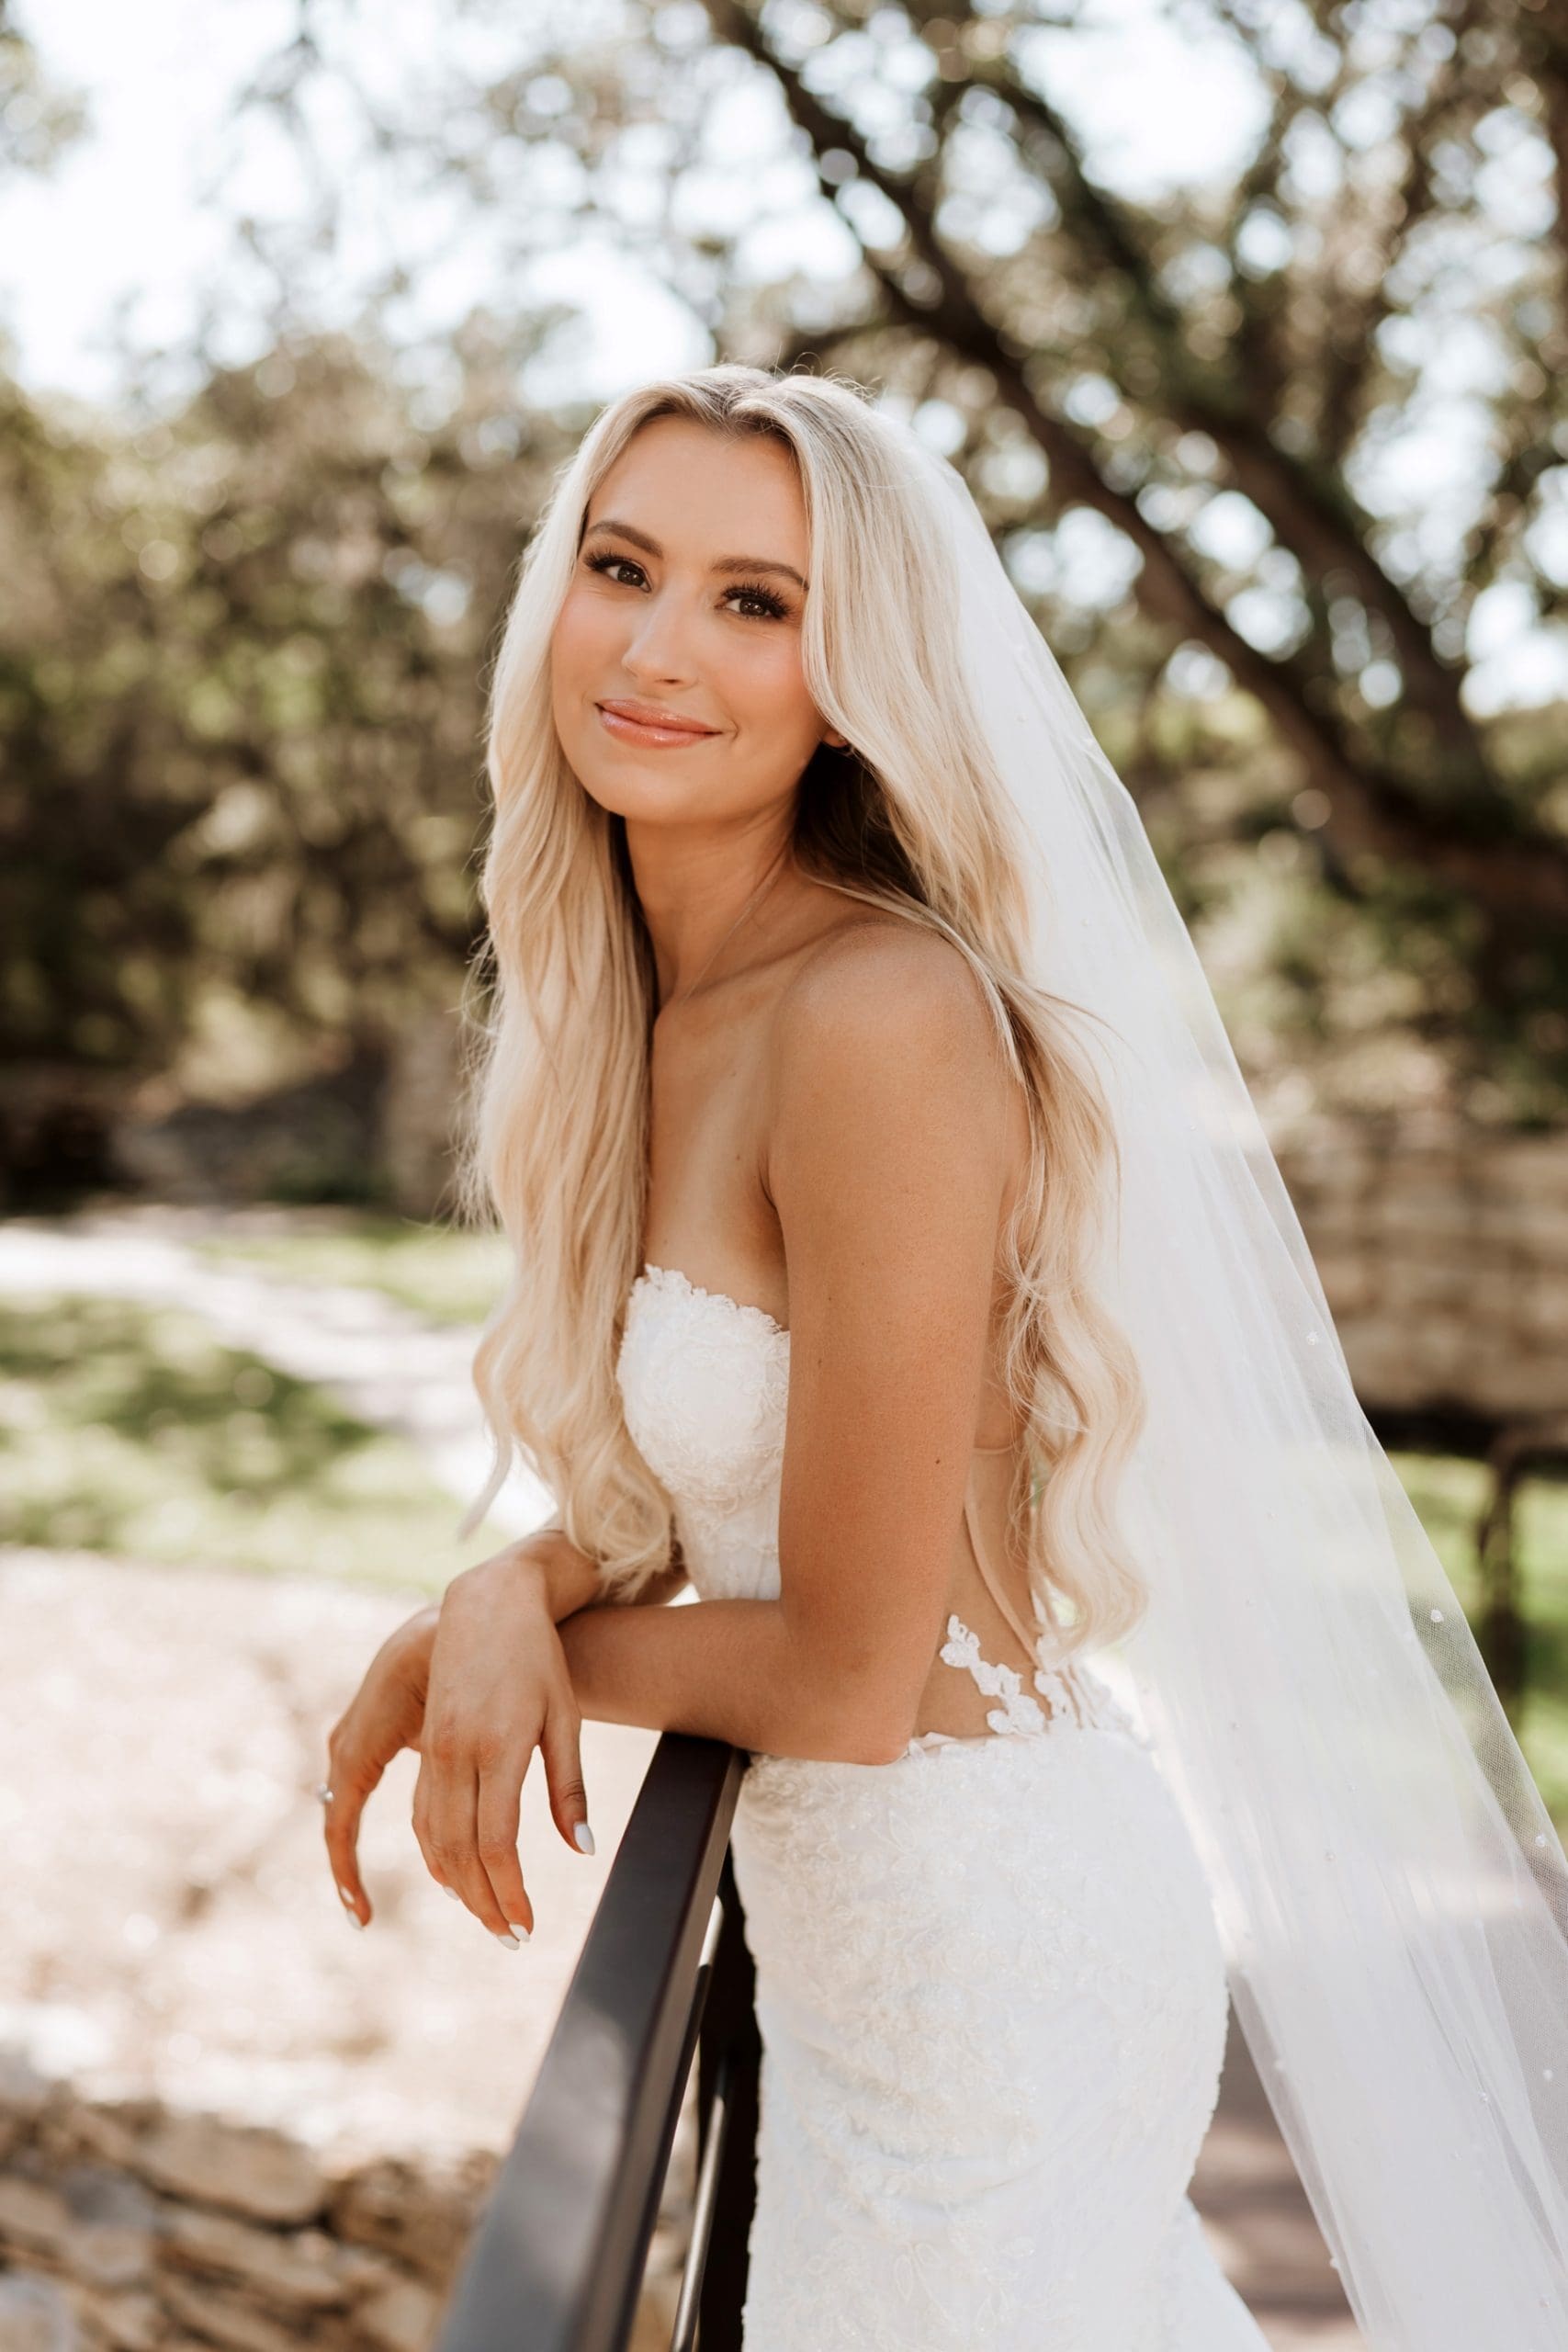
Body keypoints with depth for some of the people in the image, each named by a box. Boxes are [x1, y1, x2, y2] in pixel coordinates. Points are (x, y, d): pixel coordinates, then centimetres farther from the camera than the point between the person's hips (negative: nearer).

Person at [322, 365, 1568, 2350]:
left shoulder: (890, 1013, -25)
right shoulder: (656, 1010, 1)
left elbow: (850, 1677, -22)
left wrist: (520, 1634, -5)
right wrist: (507, 1596, -9)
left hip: (985, 1941, -8)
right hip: (856, 1920, 8)